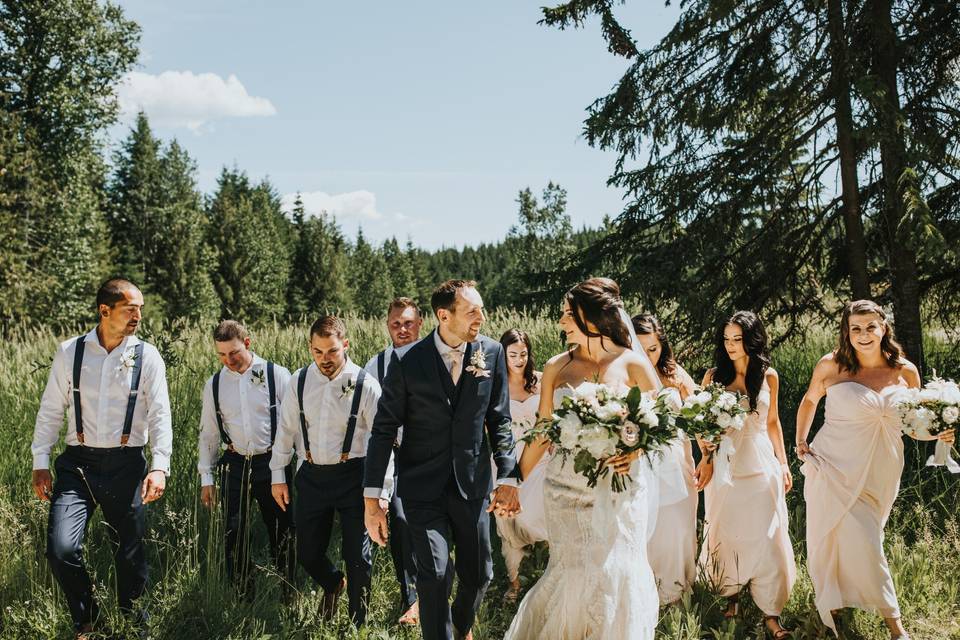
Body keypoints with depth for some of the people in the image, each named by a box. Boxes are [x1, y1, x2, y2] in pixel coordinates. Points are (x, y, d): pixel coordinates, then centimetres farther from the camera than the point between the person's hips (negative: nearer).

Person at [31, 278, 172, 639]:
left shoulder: (147, 357, -2)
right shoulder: (70, 352, 1)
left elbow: (160, 415, -6)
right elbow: (50, 411, 7)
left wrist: (159, 466, -18)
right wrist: (40, 463, 3)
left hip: (126, 465, 0)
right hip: (78, 463, 0)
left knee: (130, 551, 8)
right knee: (61, 548, -12)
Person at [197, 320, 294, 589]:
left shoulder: (277, 376, -5)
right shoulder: (214, 384, 5)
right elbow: (208, 433, 11)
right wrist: (206, 478, 8)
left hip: (272, 464, -2)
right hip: (234, 466, 3)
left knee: (281, 533, 6)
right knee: (234, 536, 5)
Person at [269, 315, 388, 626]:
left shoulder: (365, 385, -12)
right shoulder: (299, 381, -1)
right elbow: (285, 430, 7)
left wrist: (382, 491, -11)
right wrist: (278, 477, 8)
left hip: (352, 476, -3)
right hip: (311, 476, 3)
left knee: (357, 557, 2)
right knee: (307, 553, 12)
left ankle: (358, 626, 23)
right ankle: (333, 584, 47)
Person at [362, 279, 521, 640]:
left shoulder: (492, 353, -4)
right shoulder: (407, 361, -11)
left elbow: (499, 421, 4)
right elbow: (384, 430, -7)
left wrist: (508, 478, -2)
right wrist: (372, 498, -10)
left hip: (472, 483, 3)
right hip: (423, 486, -3)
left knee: (479, 573, 13)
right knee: (434, 574, -10)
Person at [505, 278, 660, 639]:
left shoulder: (632, 364, -4)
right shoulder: (556, 367, 3)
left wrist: (635, 450, -17)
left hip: (618, 489, -2)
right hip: (564, 488, 2)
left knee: (616, 575, 2)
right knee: (573, 573, 6)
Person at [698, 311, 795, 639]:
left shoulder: (769, 376, 3)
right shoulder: (714, 375, 0)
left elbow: (773, 421, 13)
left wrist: (783, 463, 11)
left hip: (761, 462, 1)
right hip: (725, 462, 0)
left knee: (766, 534, -2)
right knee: (727, 532, 6)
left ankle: (770, 612, 1)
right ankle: (731, 595, 24)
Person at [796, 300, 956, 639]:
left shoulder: (906, 372, 0)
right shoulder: (832, 365, -7)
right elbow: (809, 401, 11)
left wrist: (937, 433, -9)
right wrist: (801, 441, 5)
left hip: (878, 474, 2)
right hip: (835, 468, -2)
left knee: (862, 541, 10)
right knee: (863, 543, -3)